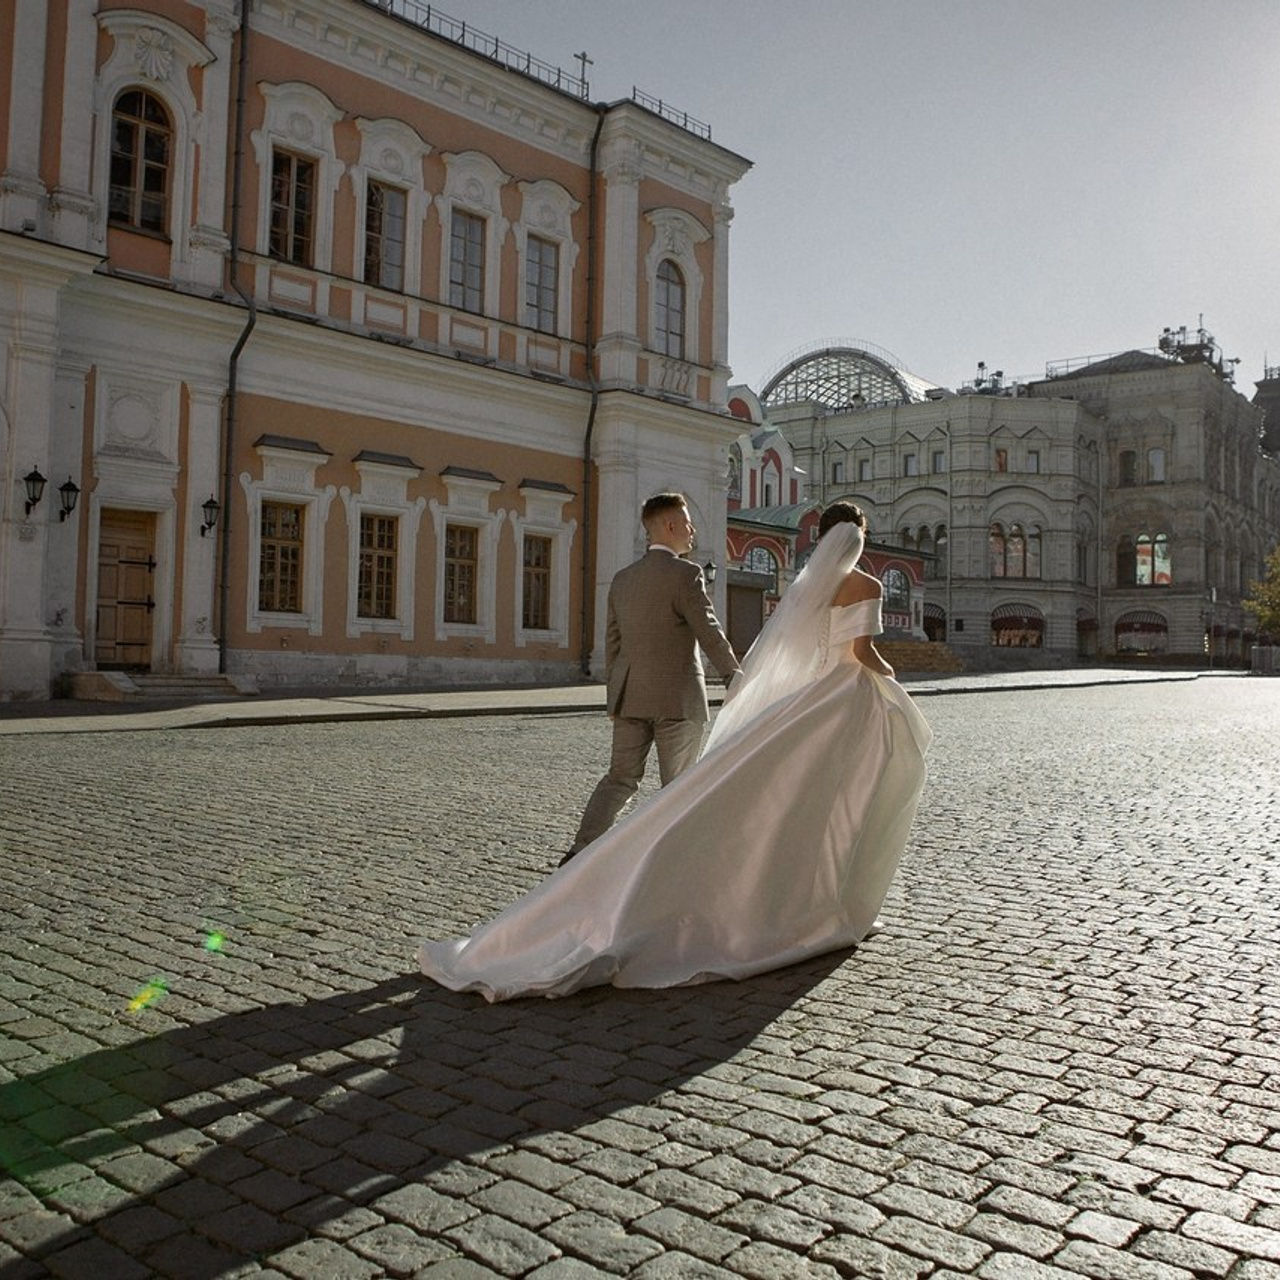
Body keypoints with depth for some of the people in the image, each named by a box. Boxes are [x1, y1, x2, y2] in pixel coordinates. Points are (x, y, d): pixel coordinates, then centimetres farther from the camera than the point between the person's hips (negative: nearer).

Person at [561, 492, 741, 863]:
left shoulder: (622, 579, 9)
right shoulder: (686, 574, -12)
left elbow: (613, 641, 13)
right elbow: (709, 633, -10)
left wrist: (615, 692, 21)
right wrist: (735, 676, 2)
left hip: (630, 697, 6)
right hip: (677, 698, -6)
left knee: (620, 777, 12)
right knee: (677, 787, 6)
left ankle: (580, 852, 2)